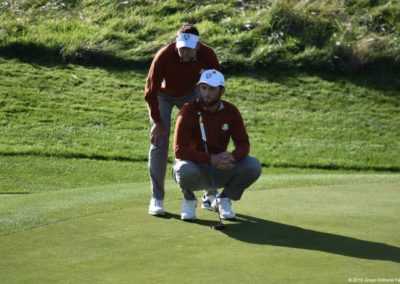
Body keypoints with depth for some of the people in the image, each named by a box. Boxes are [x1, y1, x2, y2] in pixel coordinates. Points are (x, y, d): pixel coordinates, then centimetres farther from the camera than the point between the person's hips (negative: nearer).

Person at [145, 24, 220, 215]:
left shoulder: (207, 55, -29)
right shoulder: (164, 56, -36)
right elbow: (151, 91, -25)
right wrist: (157, 122, -23)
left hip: (191, 93, 3)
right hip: (163, 95, -3)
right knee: (159, 142, -11)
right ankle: (156, 199, -5)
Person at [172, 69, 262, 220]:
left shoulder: (231, 111, -5)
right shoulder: (189, 111, -18)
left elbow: (243, 145, -6)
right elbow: (179, 150, -24)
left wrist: (232, 157, -31)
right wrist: (211, 159, -35)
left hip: (220, 171, 3)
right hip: (195, 167, -3)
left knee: (253, 166, -20)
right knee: (185, 170, -39)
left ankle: (224, 199, 6)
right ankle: (189, 199, -2)